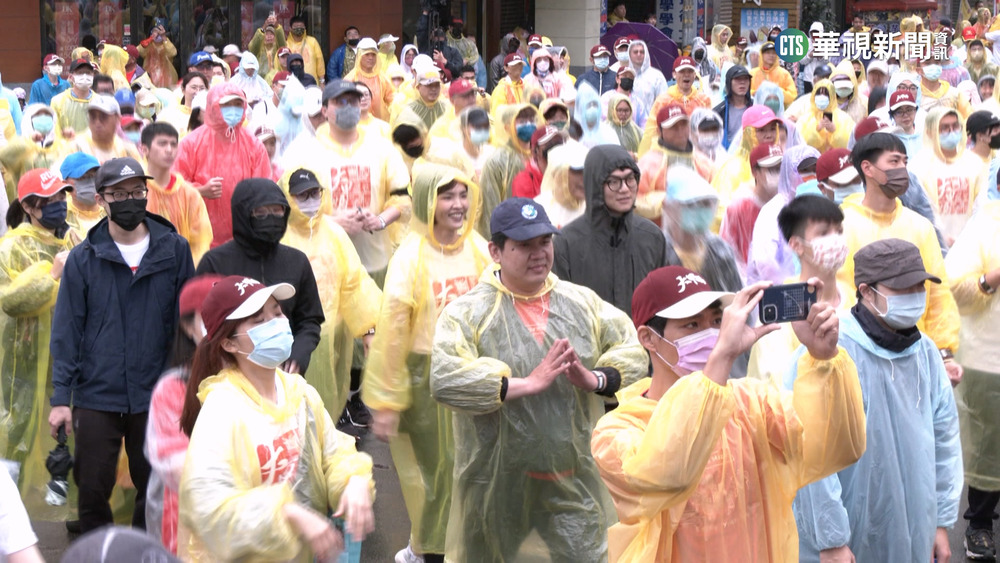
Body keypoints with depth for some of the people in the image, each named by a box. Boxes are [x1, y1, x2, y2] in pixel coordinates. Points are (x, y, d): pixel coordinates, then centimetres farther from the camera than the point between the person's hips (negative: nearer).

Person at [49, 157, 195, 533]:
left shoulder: (175, 250, 1)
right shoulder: (83, 258, 0)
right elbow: (67, 330, 1)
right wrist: (61, 397, -4)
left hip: (155, 395, 1)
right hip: (96, 397, 0)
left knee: (155, 490, 10)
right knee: (93, 491, 5)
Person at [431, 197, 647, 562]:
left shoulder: (584, 302, 6)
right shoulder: (468, 312, -9)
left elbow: (633, 354, 7)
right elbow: (445, 381, -24)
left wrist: (594, 379, -15)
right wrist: (528, 384, -24)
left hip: (574, 477, 3)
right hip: (497, 484, -3)